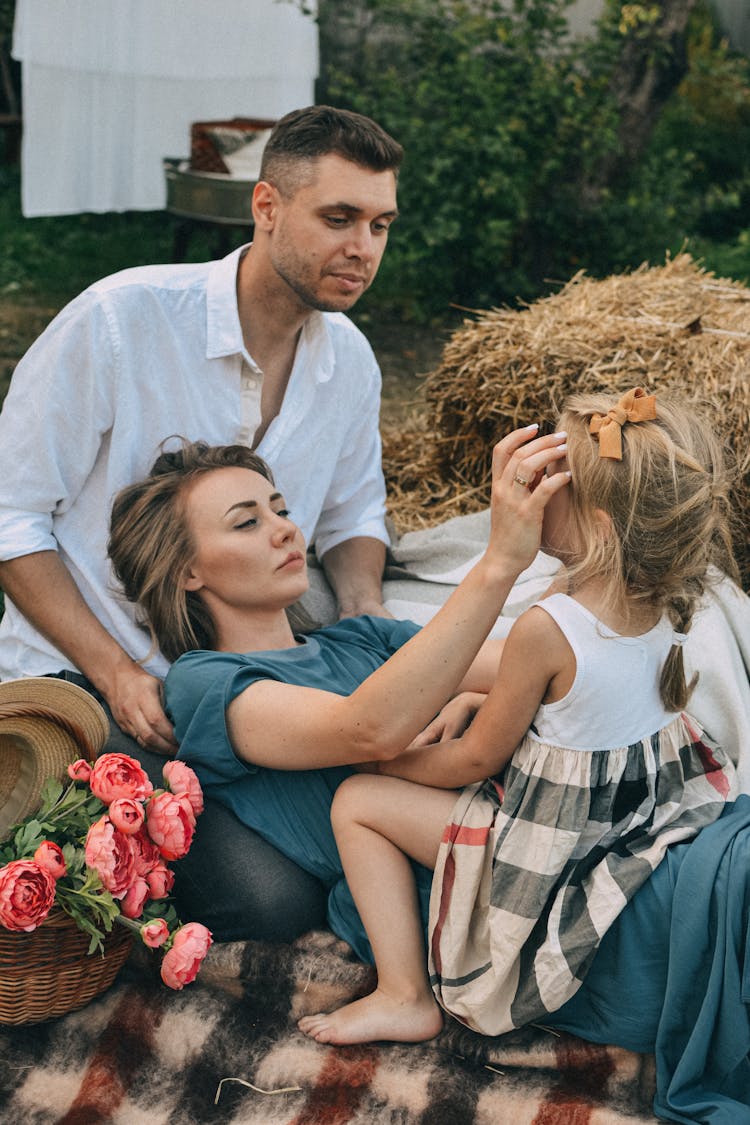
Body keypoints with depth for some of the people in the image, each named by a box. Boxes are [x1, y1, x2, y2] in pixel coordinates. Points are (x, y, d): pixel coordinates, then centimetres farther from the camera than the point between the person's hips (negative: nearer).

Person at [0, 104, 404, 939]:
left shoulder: (348, 357, 2)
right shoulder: (120, 318, -16)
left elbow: (352, 511, 19)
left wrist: (366, 616, -3)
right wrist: (116, 672, -20)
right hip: (86, 676, -6)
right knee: (271, 899, -22)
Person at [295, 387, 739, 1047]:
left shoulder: (546, 630, -30)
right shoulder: (661, 603, -8)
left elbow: (477, 758, -17)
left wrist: (390, 760, 0)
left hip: (556, 844, -8)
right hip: (649, 792, 9)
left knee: (355, 802, -1)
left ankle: (405, 997, 5)